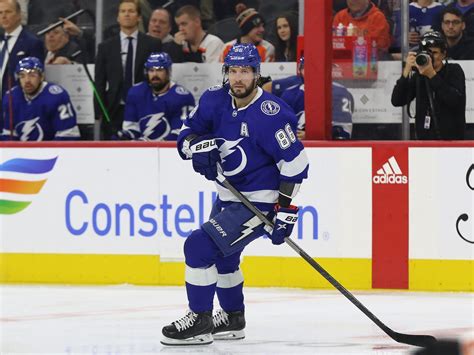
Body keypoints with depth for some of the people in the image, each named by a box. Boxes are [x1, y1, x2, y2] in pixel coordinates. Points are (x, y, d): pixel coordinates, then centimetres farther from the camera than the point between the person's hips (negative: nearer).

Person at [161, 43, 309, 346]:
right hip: (229, 195, 9)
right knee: (220, 252, 25)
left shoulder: (270, 113, -24)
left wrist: (286, 209, -24)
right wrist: (198, 146, -18)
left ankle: (200, 321, -6)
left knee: (200, 246, -17)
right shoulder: (215, 100, -4)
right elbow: (187, 133, 7)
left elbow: (294, 161, -22)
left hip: (260, 201, -9)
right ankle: (233, 318, 45)